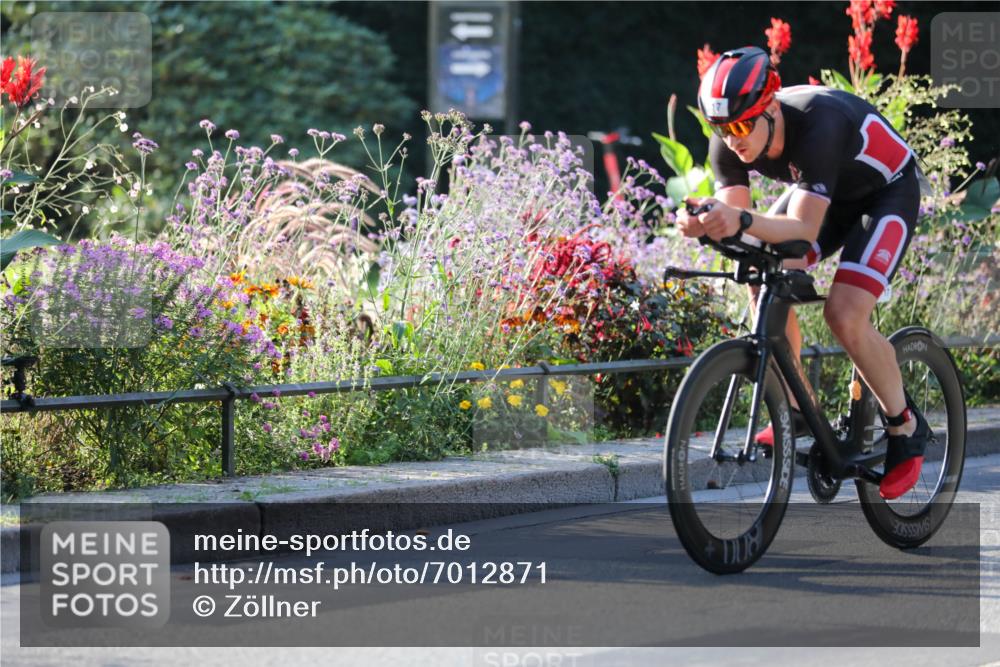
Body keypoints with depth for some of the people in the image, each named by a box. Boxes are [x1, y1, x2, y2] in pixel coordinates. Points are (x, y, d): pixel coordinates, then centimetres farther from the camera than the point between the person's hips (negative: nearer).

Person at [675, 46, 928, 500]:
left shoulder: (817, 125, -40)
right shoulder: (729, 143, -21)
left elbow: (803, 229, -45)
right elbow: (734, 216, -23)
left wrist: (743, 221, -62)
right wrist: (704, 224, -46)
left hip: (887, 193, -7)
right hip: (826, 191, 7)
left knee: (845, 315, -22)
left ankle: (906, 428, -1)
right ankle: (799, 409, 3)